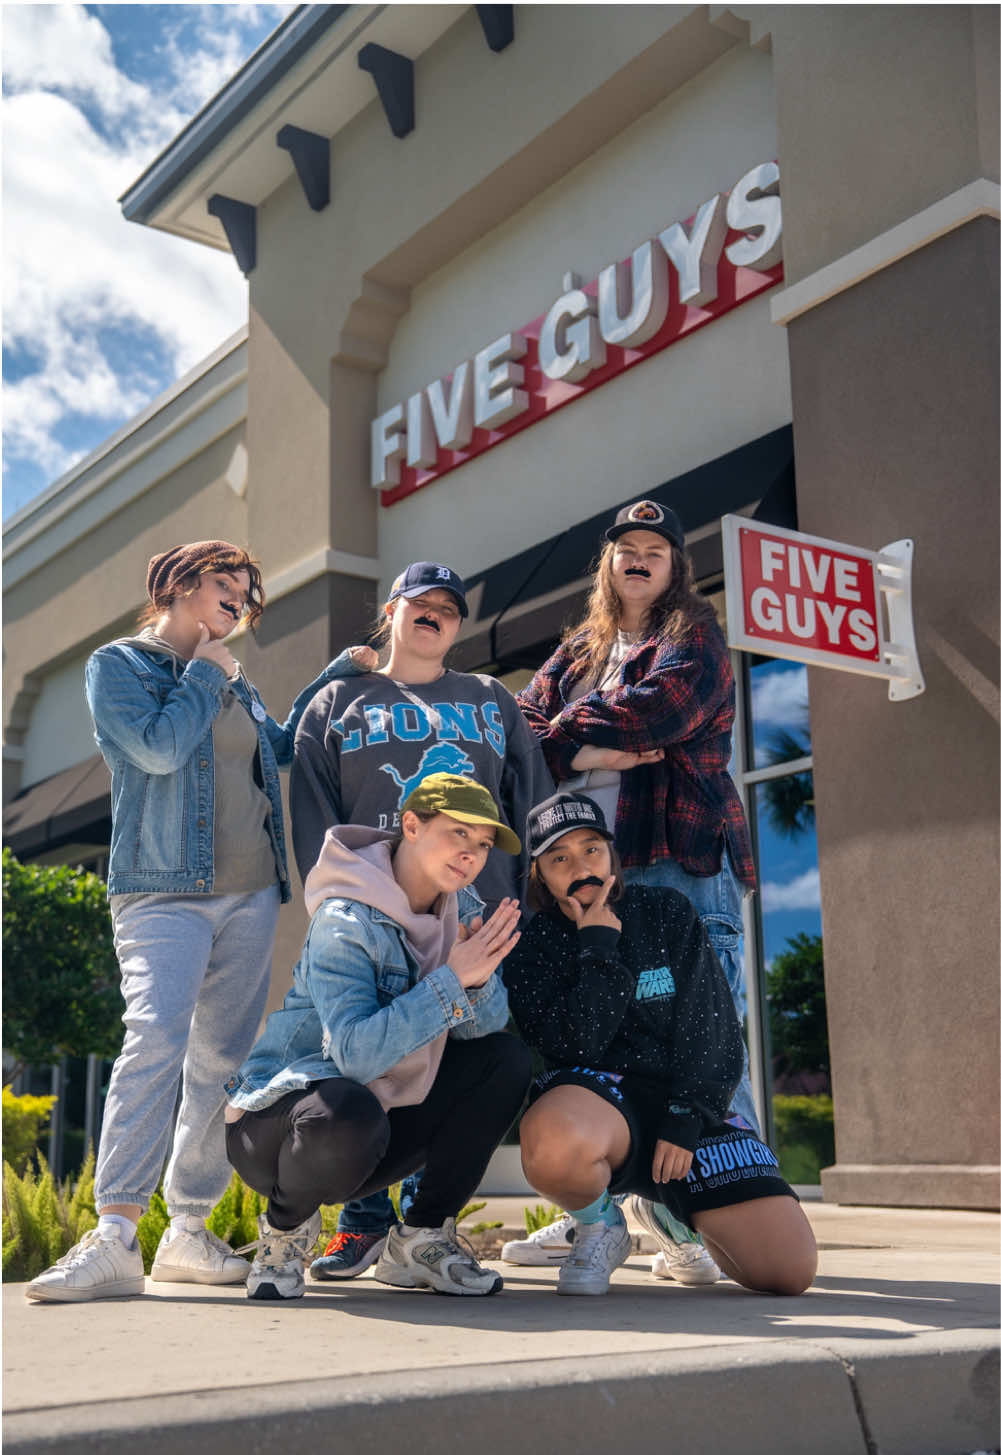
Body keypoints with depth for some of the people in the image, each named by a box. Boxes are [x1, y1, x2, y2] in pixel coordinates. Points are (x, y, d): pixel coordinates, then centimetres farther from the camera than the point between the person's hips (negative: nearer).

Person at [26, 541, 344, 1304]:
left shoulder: (231, 679, 21)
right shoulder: (119, 663, 4)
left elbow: (281, 745, 33)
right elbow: (158, 747, -13)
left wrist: (339, 675, 29)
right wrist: (204, 673, 0)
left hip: (251, 892, 7)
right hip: (165, 891, -6)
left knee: (224, 1058, 4)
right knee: (156, 1037, -23)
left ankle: (189, 1229, 12)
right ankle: (114, 1240, -25)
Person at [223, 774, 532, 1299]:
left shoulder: (460, 907, 2)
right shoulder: (348, 922, -22)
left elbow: (486, 1025, -5)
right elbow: (357, 1054, -33)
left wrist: (480, 977, -27)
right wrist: (453, 979, -33)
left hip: (385, 1109, 7)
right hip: (277, 1116, -7)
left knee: (506, 1059, -8)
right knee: (349, 1116, -40)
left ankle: (420, 1238, 1)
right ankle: (286, 1225, -4)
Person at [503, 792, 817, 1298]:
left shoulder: (667, 913, 8)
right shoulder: (530, 952, 5)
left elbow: (712, 1026, 1)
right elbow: (575, 1047, -12)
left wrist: (685, 1122, -10)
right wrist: (599, 947, -10)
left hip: (684, 1107, 2)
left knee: (789, 1268, -14)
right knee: (553, 1138, -43)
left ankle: (667, 1211, 18)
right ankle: (599, 1225, -4)